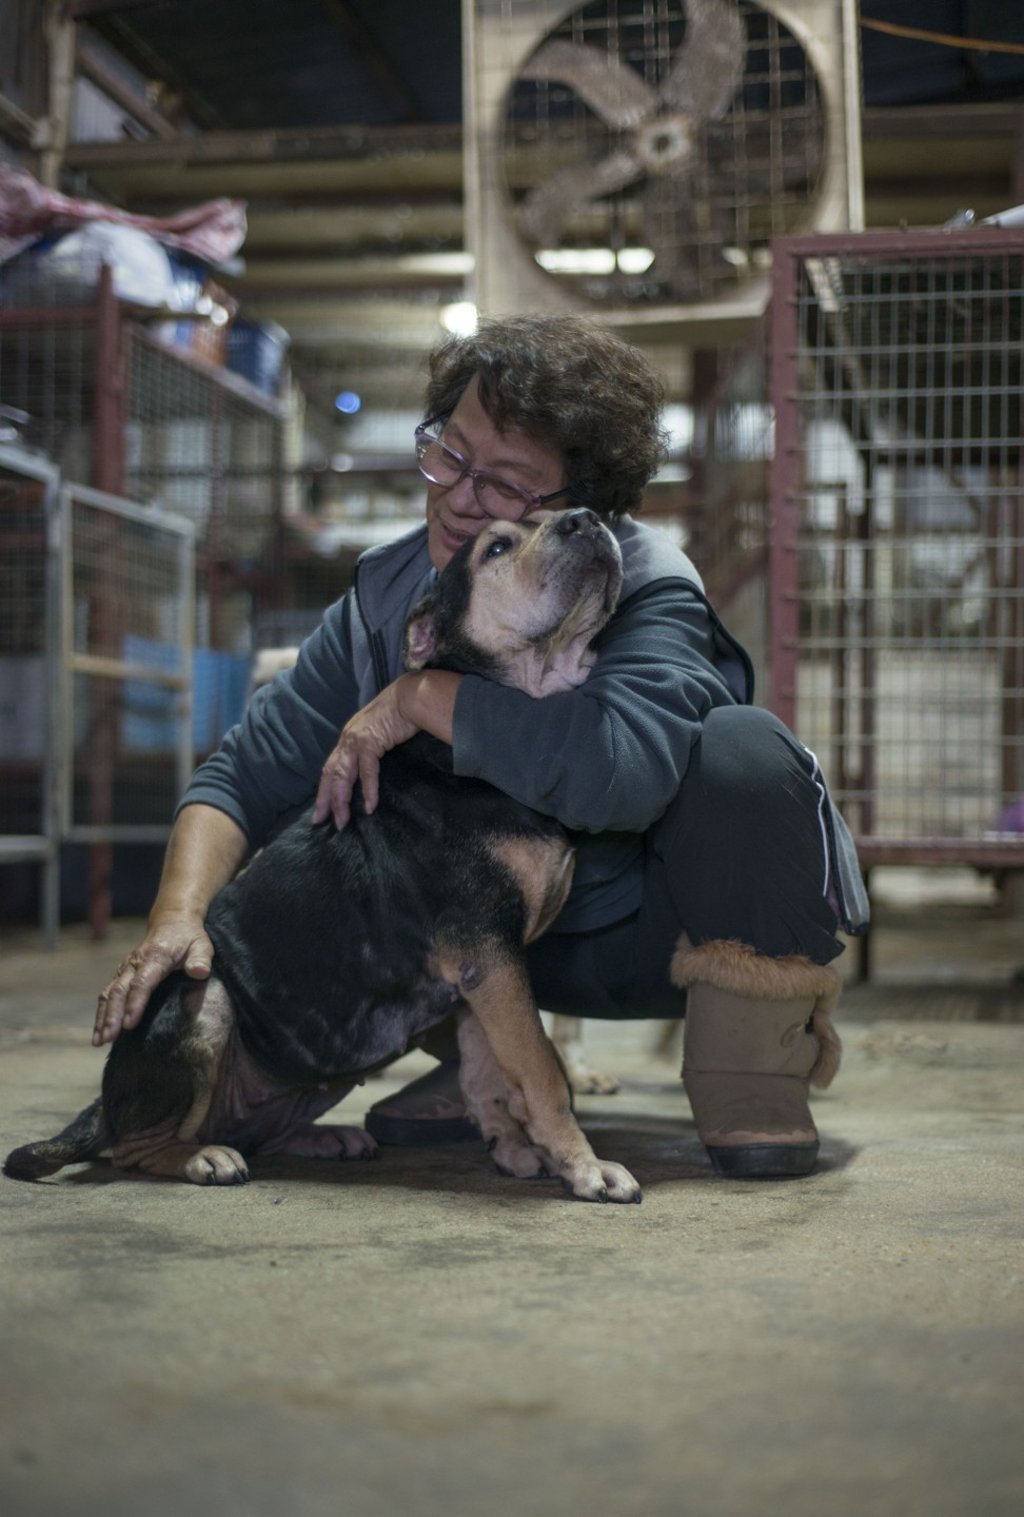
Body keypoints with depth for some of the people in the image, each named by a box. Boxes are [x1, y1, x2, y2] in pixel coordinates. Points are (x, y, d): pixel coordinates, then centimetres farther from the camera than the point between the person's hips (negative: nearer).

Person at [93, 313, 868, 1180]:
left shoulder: (648, 590, -26)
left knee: (740, 750, -33)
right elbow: (247, 773, -9)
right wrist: (180, 913, -28)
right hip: (523, 942, 5)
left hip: (660, 931, -4)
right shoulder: (388, 594, -9)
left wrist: (423, 696, -36)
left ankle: (752, 1055, -9)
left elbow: (623, 766, -49)